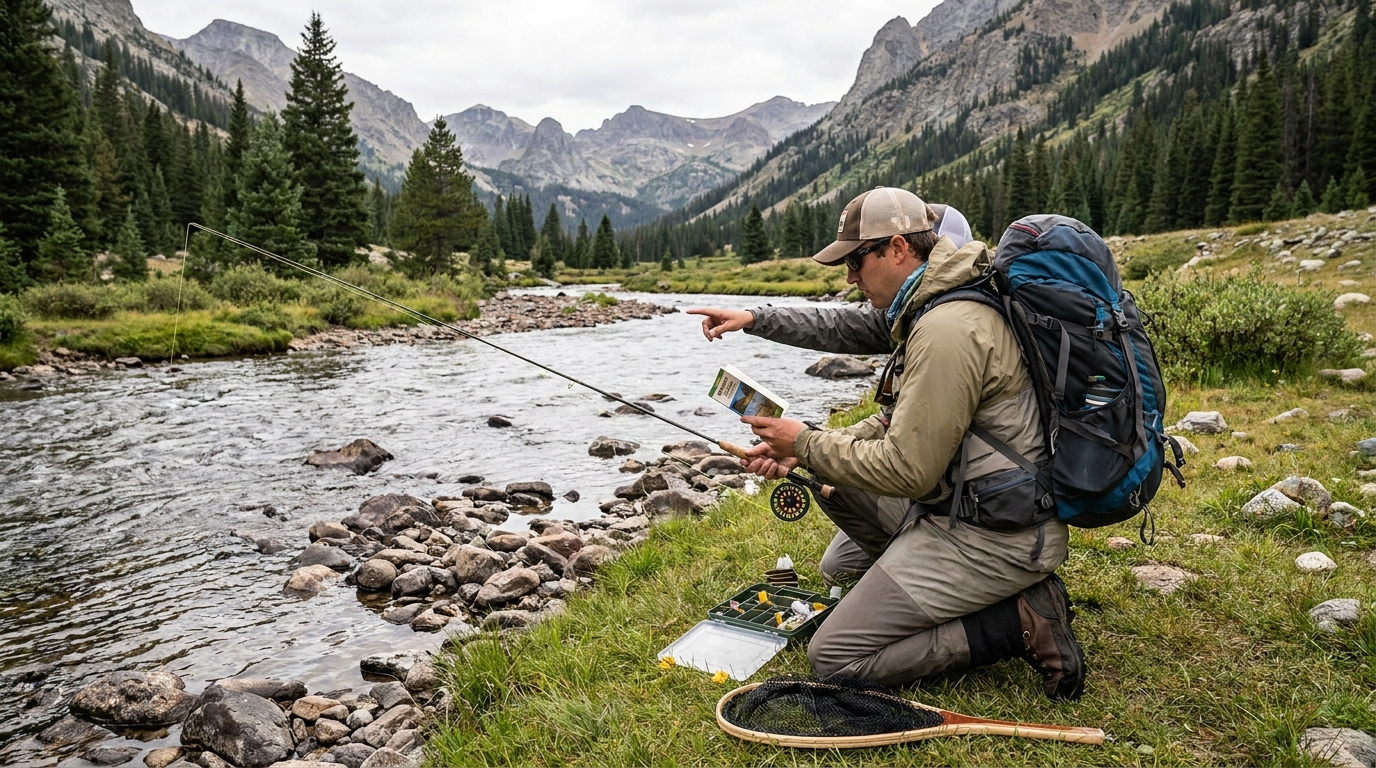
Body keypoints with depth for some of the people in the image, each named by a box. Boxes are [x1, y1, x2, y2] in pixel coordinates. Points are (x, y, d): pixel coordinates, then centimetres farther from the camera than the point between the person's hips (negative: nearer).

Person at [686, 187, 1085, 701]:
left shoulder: (946, 330, -25)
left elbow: (908, 470, -23)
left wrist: (807, 444, -10)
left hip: (987, 538, -10)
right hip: (957, 500, 10)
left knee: (834, 659, -5)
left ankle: (1021, 623, -4)